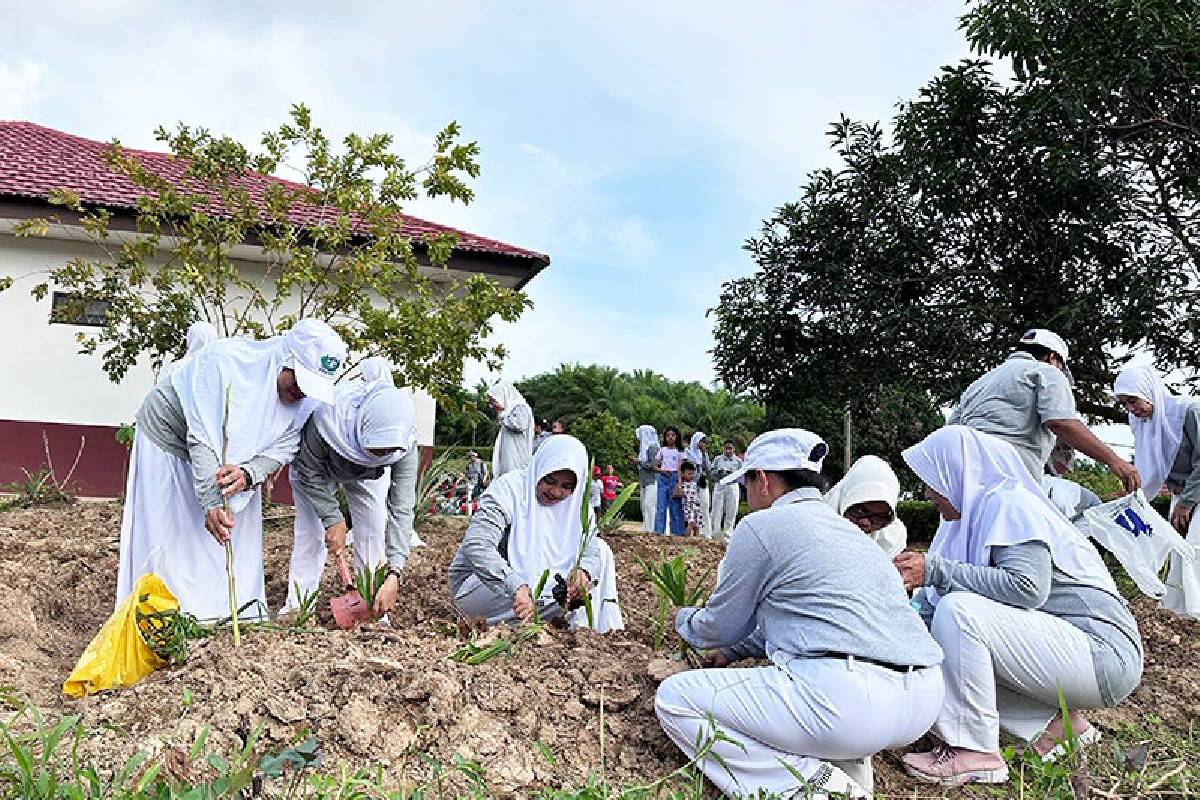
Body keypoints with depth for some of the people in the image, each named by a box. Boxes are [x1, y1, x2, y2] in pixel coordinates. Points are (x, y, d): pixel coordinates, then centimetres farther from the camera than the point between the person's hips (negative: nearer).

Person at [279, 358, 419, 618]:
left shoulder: (405, 443, -40)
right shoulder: (326, 418, -46)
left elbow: (402, 509, -38)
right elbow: (310, 472, -26)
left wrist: (394, 574, -45)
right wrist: (333, 519, -30)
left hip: (368, 477, 1)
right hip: (317, 467, -1)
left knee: (373, 532, -6)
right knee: (310, 531, -5)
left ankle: (370, 606, 5)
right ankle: (297, 604, 6)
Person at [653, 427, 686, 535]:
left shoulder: (679, 451, 7)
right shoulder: (662, 450, 12)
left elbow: (680, 468, -1)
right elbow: (655, 466, 14)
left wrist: (679, 482, -14)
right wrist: (662, 470, -7)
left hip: (674, 478, -1)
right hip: (663, 478, 2)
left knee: (675, 506, -3)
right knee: (661, 506, -3)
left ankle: (677, 533, 3)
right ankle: (659, 532, 0)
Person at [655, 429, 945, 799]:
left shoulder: (761, 525, -2)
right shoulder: (848, 529, 23)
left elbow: (722, 626, 9)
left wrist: (683, 619, 31)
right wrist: (731, 651, 43)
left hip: (849, 702, -9)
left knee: (674, 699, 0)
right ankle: (849, 761, 14)